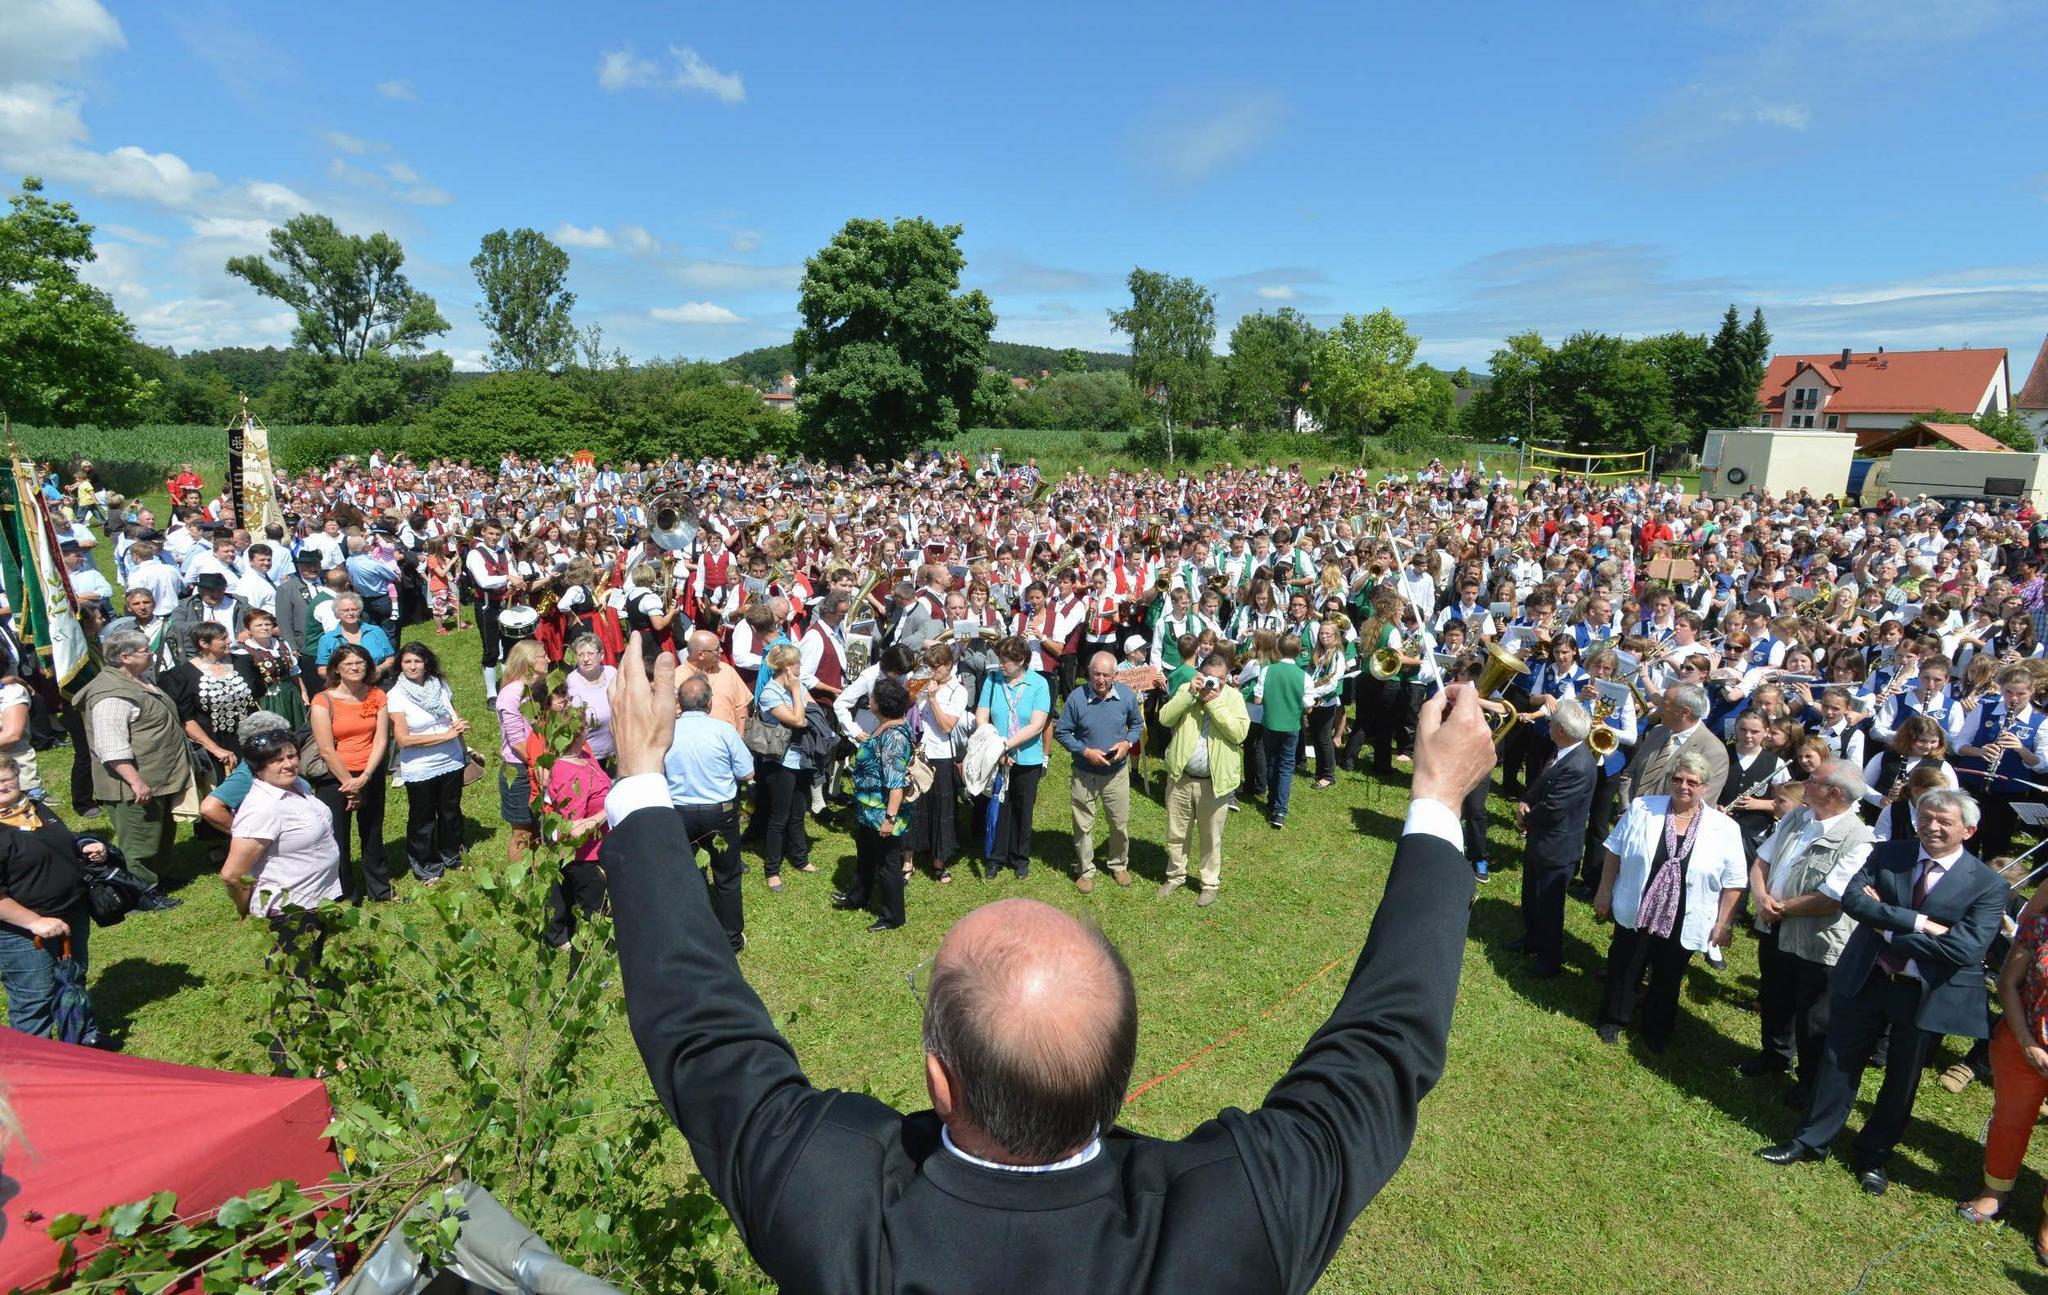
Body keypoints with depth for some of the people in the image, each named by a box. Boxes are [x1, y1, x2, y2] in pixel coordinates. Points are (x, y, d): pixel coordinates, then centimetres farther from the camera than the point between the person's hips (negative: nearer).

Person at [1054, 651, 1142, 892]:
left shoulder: (1127, 696, -9)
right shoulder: (1077, 698, -17)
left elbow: (1137, 724, 7)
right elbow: (1061, 731, -8)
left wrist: (1128, 743, -12)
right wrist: (1085, 751, -19)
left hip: (1117, 772, 2)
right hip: (1084, 774, -2)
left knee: (1120, 823, 16)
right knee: (1083, 826, 9)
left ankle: (1119, 865, 40)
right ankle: (1086, 870, 30)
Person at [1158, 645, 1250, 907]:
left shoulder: (1233, 697, -6)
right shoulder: (1186, 689, -2)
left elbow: (1239, 732, -19)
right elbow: (1165, 718, -15)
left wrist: (1214, 703, -22)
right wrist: (1190, 693, -22)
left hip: (1214, 781, -2)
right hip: (1181, 777, 2)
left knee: (1211, 837, 15)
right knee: (1176, 833, 17)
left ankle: (1210, 883, 33)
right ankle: (1176, 875, 38)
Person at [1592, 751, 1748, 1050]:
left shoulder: (1725, 828, -7)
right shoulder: (1641, 808, -6)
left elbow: (1733, 882, -2)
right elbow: (1615, 851, 1)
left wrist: (1723, 923, -3)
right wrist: (1605, 892, 2)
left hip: (1682, 925, 0)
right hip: (1635, 913, 0)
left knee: (1667, 980, 17)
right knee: (1624, 969, 14)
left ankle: (1656, 1031, 37)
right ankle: (1613, 1019, 34)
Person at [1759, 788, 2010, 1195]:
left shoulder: (1988, 885, -11)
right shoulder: (1888, 854, -4)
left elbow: (1966, 949, -20)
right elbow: (1852, 898, -16)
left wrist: (1889, 930, -17)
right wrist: (1917, 923, -25)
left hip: (1927, 996, -1)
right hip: (1865, 979, 2)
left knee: (1901, 1081, 16)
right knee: (1839, 1063, 12)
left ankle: (1873, 1157, 36)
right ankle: (1812, 1140, 28)